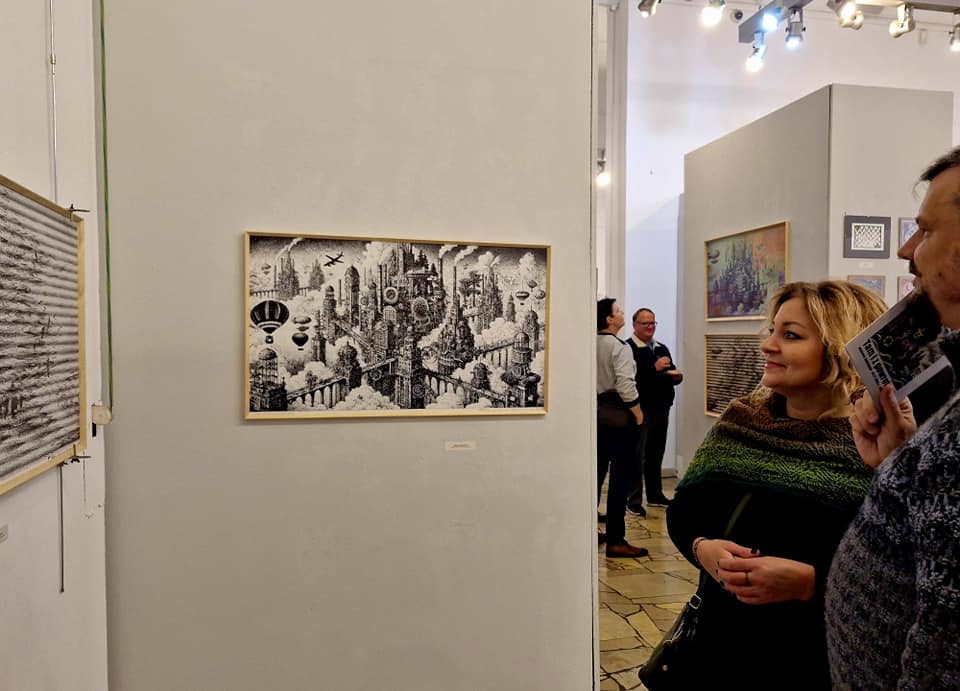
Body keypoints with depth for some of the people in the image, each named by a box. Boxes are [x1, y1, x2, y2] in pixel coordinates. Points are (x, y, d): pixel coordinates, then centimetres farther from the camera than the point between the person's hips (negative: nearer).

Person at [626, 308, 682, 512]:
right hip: (640, 409, -7)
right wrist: (655, 368, -25)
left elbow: (672, 374, 22)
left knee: (656, 454, 15)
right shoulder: (628, 348, -10)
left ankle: (655, 495, 27)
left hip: (661, 409, 8)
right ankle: (634, 500, 3)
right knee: (638, 456, -3)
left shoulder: (662, 349, 17)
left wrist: (677, 376, 0)